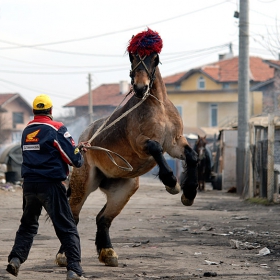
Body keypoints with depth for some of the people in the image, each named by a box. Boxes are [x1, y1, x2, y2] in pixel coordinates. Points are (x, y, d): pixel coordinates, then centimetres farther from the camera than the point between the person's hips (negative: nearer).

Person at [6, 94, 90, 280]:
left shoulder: (27, 131, 11)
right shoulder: (57, 129, -8)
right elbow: (74, 159, -12)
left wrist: (77, 148, 20)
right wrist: (80, 155, 12)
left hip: (29, 185, 5)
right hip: (51, 185, -5)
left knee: (28, 225, 23)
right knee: (67, 229, -1)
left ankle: (15, 259, 10)